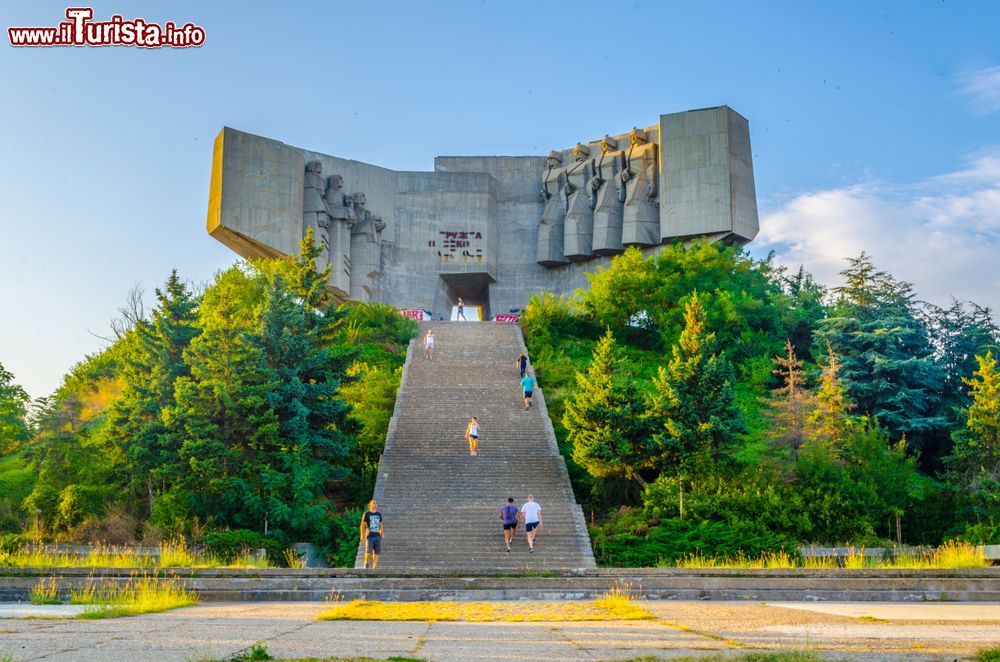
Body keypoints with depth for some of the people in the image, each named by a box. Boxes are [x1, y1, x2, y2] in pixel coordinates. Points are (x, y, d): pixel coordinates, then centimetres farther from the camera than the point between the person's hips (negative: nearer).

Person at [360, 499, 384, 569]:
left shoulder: (379, 514, 13)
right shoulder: (366, 514, -1)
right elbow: (363, 525, -2)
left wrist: (382, 534, 12)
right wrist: (362, 535, -10)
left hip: (377, 536, 4)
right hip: (369, 536, -4)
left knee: (376, 553, 0)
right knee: (368, 551, -15)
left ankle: (374, 568, 5)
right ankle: (366, 562, 8)